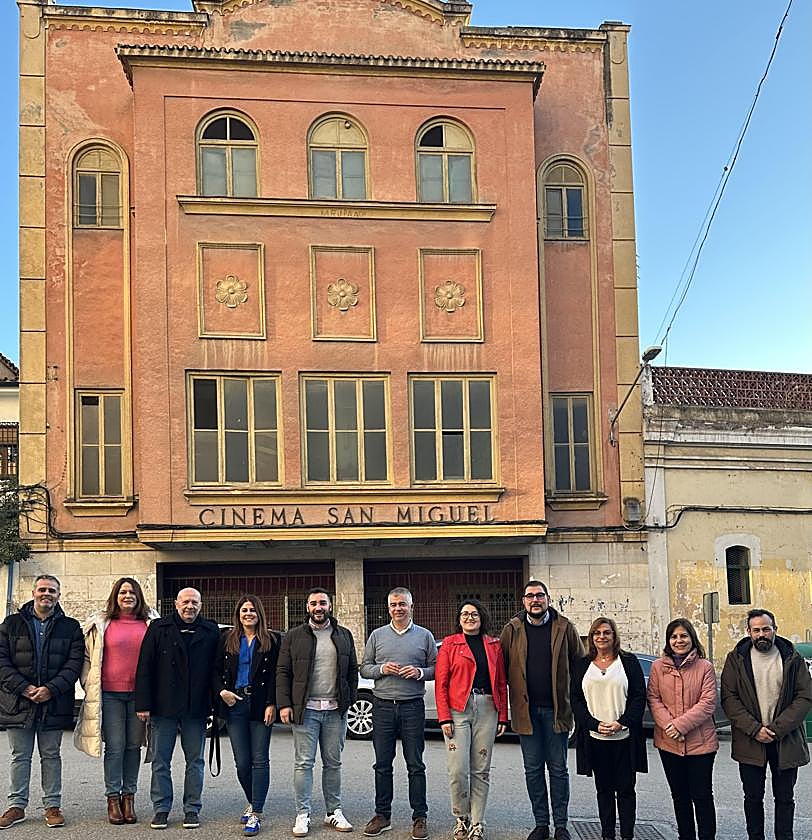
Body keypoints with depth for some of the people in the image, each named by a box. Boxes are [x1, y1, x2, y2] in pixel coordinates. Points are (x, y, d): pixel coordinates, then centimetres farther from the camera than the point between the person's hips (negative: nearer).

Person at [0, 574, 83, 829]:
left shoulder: (70, 627, 5)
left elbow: (75, 662, -2)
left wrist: (51, 689, -15)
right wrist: (23, 688, -13)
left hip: (54, 703, 0)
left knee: (51, 755, 7)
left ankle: (52, 805, 15)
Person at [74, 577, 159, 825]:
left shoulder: (150, 623, 5)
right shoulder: (101, 624, 3)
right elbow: (88, 657, 9)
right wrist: (90, 686, 3)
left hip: (139, 693, 1)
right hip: (110, 693, -1)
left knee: (133, 747, 7)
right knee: (115, 747, 1)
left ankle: (129, 797, 16)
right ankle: (113, 799, 9)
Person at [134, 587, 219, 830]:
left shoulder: (210, 632, 5)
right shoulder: (159, 628, 1)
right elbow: (145, 668, -1)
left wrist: (216, 705, -1)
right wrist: (143, 704, -7)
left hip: (196, 709, 1)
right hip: (163, 708, -1)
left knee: (195, 761, 7)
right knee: (160, 761, 5)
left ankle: (192, 809, 16)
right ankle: (160, 809, 15)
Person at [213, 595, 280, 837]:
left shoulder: (271, 640, 3)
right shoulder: (227, 639, 9)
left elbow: (275, 675, -1)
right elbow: (216, 670, 12)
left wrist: (272, 704, -10)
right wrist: (221, 691, -5)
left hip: (260, 705, -2)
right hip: (235, 703, 2)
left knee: (260, 760, -4)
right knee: (242, 761, 3)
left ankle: (256, 814, -1)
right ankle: (252, 803, 26)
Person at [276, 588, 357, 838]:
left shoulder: (344, 636, 11)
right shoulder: (293, 637, 4)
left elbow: (353, 670, 13)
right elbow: (283, 672, 2)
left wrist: (350, 700, 3)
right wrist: (284, 704, -7)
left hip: (335, 710, 2)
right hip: (305, 709, -2)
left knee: (333, 763, 8)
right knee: (304, 763, 0)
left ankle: (334, 812, 17)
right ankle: (302, 815, 6)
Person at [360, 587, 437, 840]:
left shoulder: (424, 636, 6)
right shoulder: (377, 635, 9)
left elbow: (436, 668, 7)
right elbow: (364, 668, 10)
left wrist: (420, 672, -12)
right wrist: (381, 669, -8)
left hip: (412, 706, -1)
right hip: (382, 706, 2)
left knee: (416, 766, 1)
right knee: (382, 765, 6)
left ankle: (419, 817, 8)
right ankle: (382, 815, 16)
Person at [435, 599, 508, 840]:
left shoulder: (494, 646, 13)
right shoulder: (449, 644, 5)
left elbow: (502, 684, 12)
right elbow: (441, 684, 0)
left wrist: (502, 717, 5)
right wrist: (444, 718, -9)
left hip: (487, 710, 2)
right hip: (457, 711, -2)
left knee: (481, 770, 5)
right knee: (458, 770, -7)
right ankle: (461, 819, 13)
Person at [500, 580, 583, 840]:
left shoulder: (564, 628, 1)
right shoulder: (512, 630, 3)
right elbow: (501, 667, 5)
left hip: (556, 709, -1)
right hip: (526, 710, 1)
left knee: (558, 769, 6)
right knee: (533, 770, 8)